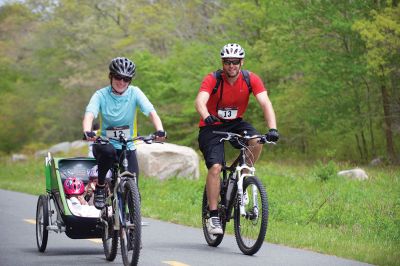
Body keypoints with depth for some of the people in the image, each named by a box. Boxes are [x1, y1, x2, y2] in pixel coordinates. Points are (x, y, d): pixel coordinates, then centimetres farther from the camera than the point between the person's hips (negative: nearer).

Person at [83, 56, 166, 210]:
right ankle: (99, 188, -15)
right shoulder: (101, 95, -8)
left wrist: (160, 130, -39)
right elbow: (89, 114, -24)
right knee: (109, 151, -38)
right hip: (104, 144, -1)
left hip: (128, 147, 2)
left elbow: (151, 112, -18)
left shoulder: (134, 93, -6)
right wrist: (87, 132, -47)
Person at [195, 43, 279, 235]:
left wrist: (272, 129, -39)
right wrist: (206, 117, -59)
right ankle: (213, 216, -13)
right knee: (215, 167, -21)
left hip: (235, 123, 3)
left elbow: (265, 103, -22)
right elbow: (200, 101, -36)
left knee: (256, 142, -27)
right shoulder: (212, 79, -20)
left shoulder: (251, 80, -13)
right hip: (212, 126, -3)